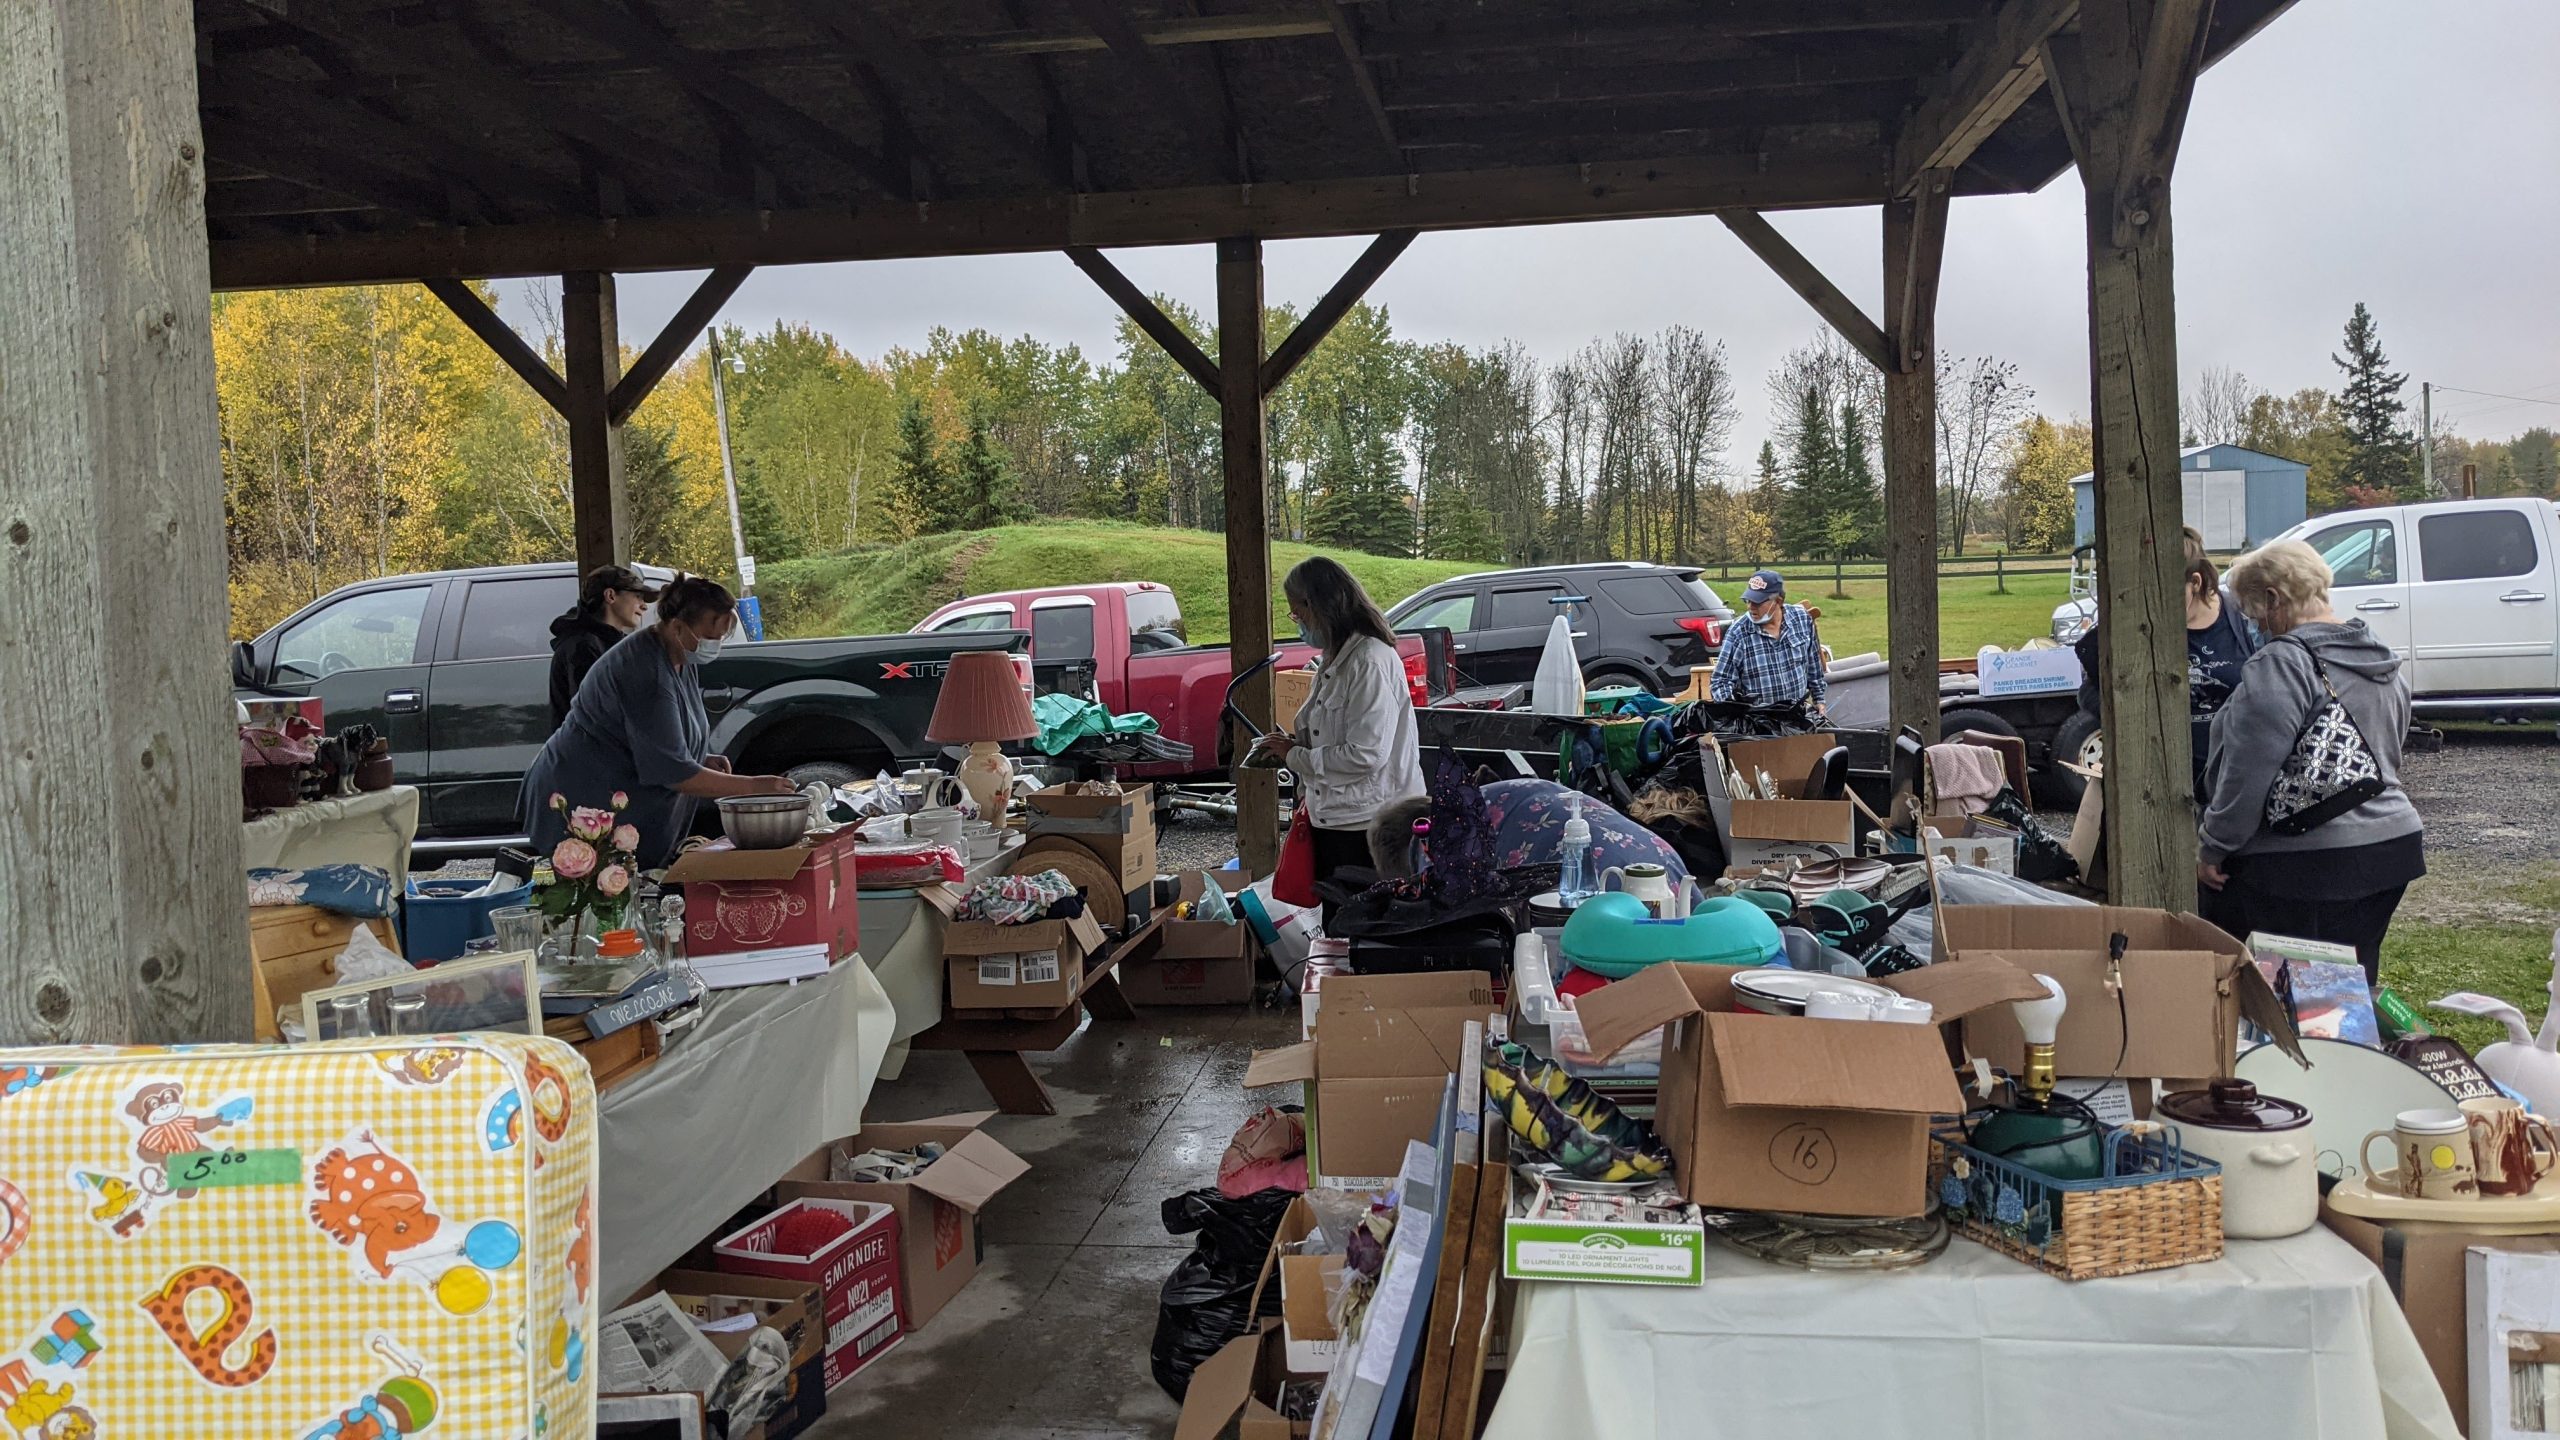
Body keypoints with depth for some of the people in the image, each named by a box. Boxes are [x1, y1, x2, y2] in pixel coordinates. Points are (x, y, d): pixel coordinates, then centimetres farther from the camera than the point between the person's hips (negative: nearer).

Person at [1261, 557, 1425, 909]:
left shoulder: (1371, 660, -17)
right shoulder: (1338, 659, 14)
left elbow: (1366, 755, -23)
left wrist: (1295, 756, -12)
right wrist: (1293, 745, 3)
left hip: (1367, 824, -10)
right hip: (1333, 817, 10)